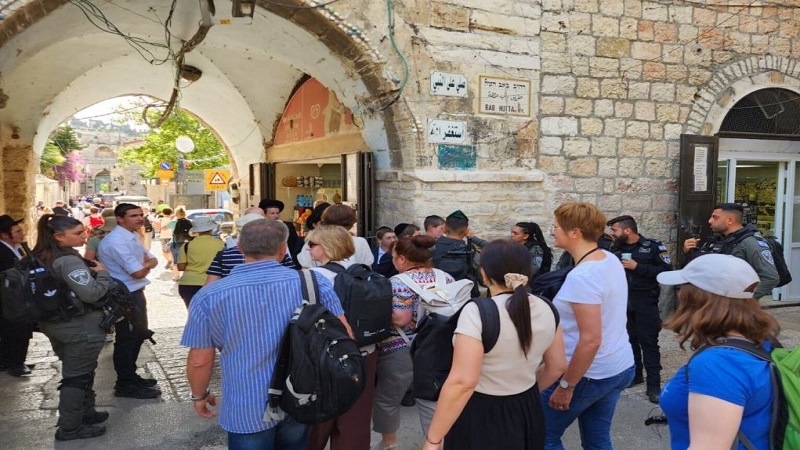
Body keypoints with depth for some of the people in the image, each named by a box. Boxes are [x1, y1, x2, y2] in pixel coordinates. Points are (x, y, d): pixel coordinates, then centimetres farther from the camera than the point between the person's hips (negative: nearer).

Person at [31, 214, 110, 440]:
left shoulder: (39, 257, 5)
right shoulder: (68, 261, -25)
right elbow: (91, 294, -30)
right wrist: (102, 272, -14)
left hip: (54, 323, 9)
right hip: (81, 328, -9)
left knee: (75, 371, 22)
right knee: (77, 376, 4)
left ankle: (85, 412, 35)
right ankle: (70, 428, 13)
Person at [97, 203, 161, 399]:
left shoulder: (133, 236, 11)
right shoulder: (116, 241, -22)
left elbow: (153, 260, 12)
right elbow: (138, 272, -24)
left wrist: (144, 264, -11)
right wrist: (146, 265, -2)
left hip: (136, 293, 10)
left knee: (138, 335, 20)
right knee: (127, 339, 0)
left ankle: (130, 377, 34)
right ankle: (125, 385, 12)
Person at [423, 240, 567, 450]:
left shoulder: (477, 312, -23)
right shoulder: (547, 309, -3)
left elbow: (462, 383, -27)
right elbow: (557, 367, 9)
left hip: (481, 417, -6)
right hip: (529, 414, 6)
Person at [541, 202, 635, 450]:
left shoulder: (581, 276, -25)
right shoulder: (611, 259, 3)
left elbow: (591, 339, -28)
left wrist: (566, 386, -20)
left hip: (589, 374, -9)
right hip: (620, 367, 9)